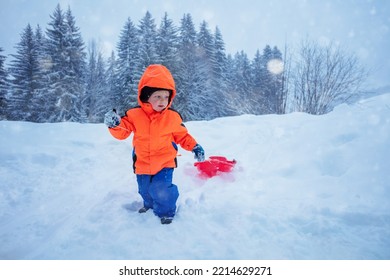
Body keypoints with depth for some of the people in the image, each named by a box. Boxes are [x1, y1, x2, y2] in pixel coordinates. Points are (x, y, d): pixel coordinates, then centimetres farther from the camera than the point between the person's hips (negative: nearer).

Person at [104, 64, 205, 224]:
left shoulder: (173, 117, -8)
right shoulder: (134, 115, -10)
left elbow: (183, 136, 2)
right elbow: (122, 132, -8)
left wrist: (194, 147, -10)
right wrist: (115, 125, -29)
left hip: (164, 164, -2)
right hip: (143, 164, 2)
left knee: (162, 191, -14)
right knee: (145, 190, 21)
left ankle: (166, 212, 16)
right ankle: (149, 204, 54)